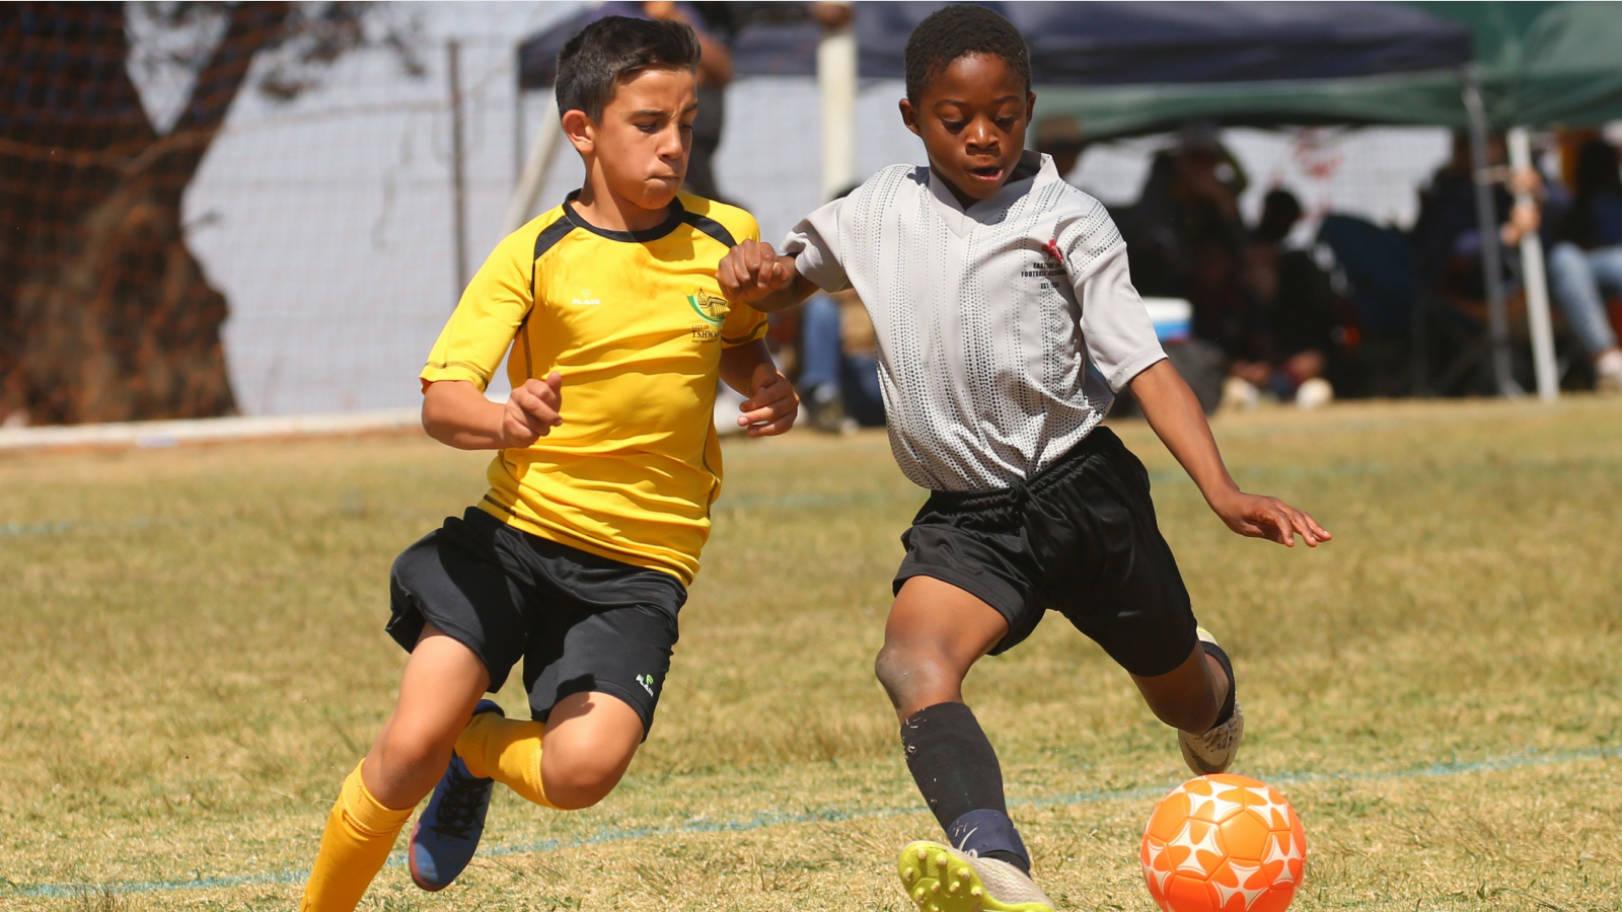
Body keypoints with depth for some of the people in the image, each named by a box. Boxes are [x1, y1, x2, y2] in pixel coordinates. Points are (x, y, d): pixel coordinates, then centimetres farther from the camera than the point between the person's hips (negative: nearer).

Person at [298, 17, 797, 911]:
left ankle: (478, 748, 15)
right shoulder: (534, 256, -6)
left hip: (640, 561, 1)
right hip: (515, 531, -1)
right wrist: (503, 421, -37)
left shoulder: (727, 240, 2)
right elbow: (440, 400, -14)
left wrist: (768, 386, 1)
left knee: (581, 768, -22)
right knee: (410, 746, -16)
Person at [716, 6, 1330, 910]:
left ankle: (1210, 681, 58)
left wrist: (1223, 490, -23)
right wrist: (755, 268, -4)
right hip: (966, 517, 1)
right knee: (912, 661, -30)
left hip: (1083, 490, -1)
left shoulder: (1066, 219, -4)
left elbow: (1145, 363, -9)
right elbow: (788, 277, 23)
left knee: (1183, 698, 17)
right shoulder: (881, 211, 7)